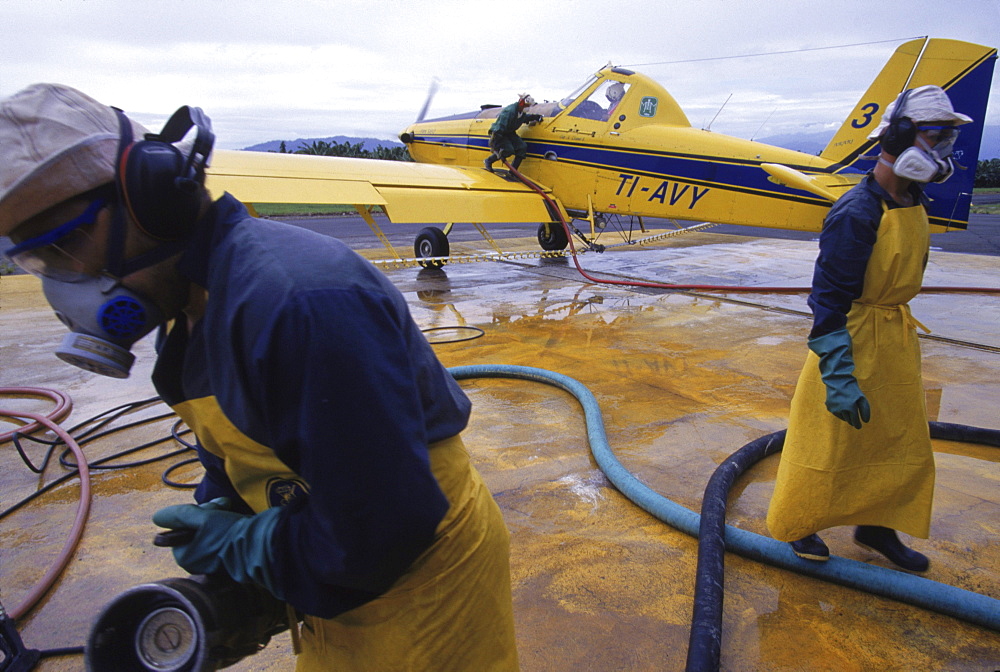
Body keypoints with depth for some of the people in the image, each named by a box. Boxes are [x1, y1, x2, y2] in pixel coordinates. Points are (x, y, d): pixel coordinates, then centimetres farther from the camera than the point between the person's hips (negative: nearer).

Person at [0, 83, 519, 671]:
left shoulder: (304, 302, -33)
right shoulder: (199, 304, 1)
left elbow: (377, 529, -31)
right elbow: (234, 456, 13)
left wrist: (240, 546, -16)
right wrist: (212, 527, -2)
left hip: (421, 576, -8)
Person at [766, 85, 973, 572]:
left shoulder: (912, 203, 7)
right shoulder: (857, 214, -23)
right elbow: (829, 299, -25)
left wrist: (902, 339, 23)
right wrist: (839, 377, -27)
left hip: (897, 341, 9)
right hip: (853, 341, -9)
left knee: (905, 441, 18)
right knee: (829, 444, 5)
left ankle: (876, 526, 37)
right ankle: (796, 523, 27)